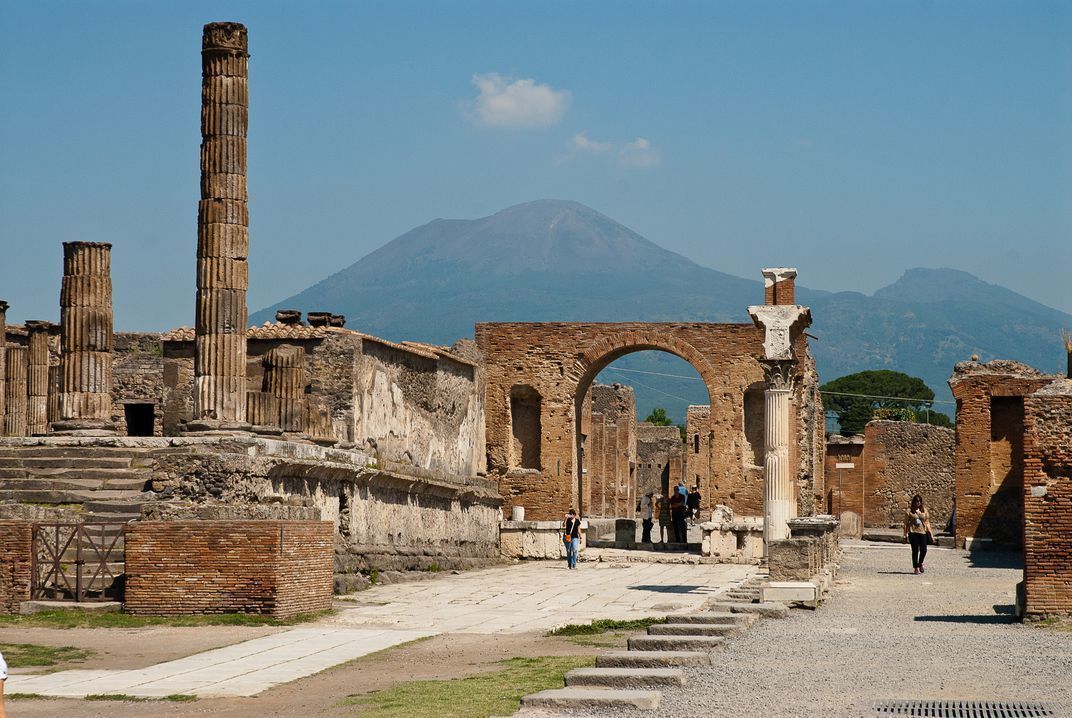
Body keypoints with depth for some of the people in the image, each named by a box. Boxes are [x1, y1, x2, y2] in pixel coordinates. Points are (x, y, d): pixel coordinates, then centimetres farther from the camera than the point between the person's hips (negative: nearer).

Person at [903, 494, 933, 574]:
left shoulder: (924, 510, 12)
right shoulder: (909, 511, 2)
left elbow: (927, 522, 14)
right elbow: (906, 523, 3)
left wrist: (930, 533, 10)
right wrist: (906, 534, -3)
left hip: (922, 532, 2)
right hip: (913, 532, -2)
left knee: (923, 550, -6)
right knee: (915, 550, -1)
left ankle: (920, 563, 23)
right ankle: (916, 568, 9)